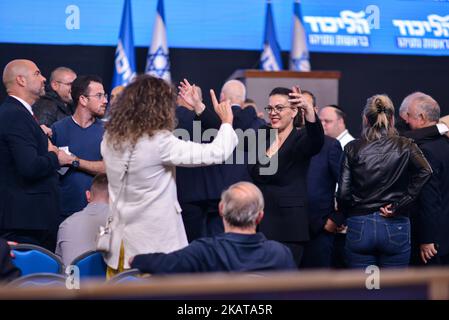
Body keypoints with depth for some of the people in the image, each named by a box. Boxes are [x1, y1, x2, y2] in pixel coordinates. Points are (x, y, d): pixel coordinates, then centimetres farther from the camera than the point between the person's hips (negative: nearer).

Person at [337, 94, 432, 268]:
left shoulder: (353, 148, -1)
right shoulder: (405, 146, 0)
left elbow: (343, 194, -4)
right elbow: (425, 173, -16)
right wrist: (398, 206, -9)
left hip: (358, 227, 0)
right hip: (395, 228, 0)